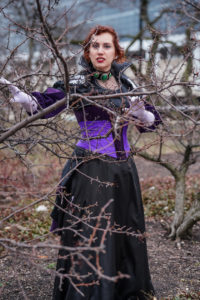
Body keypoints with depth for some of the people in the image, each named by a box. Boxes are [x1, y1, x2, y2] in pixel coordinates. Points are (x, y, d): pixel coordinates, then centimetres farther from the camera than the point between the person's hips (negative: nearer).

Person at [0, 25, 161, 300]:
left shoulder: (127, 84, 9)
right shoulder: (76, 84, -4)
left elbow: (153, 122, 11)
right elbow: (42, 105, -16)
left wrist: (140, 113, -10)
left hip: (124, 170, 5)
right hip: (90, 171, -5)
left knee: (126, 237, 14)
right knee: (89, 239, -3)